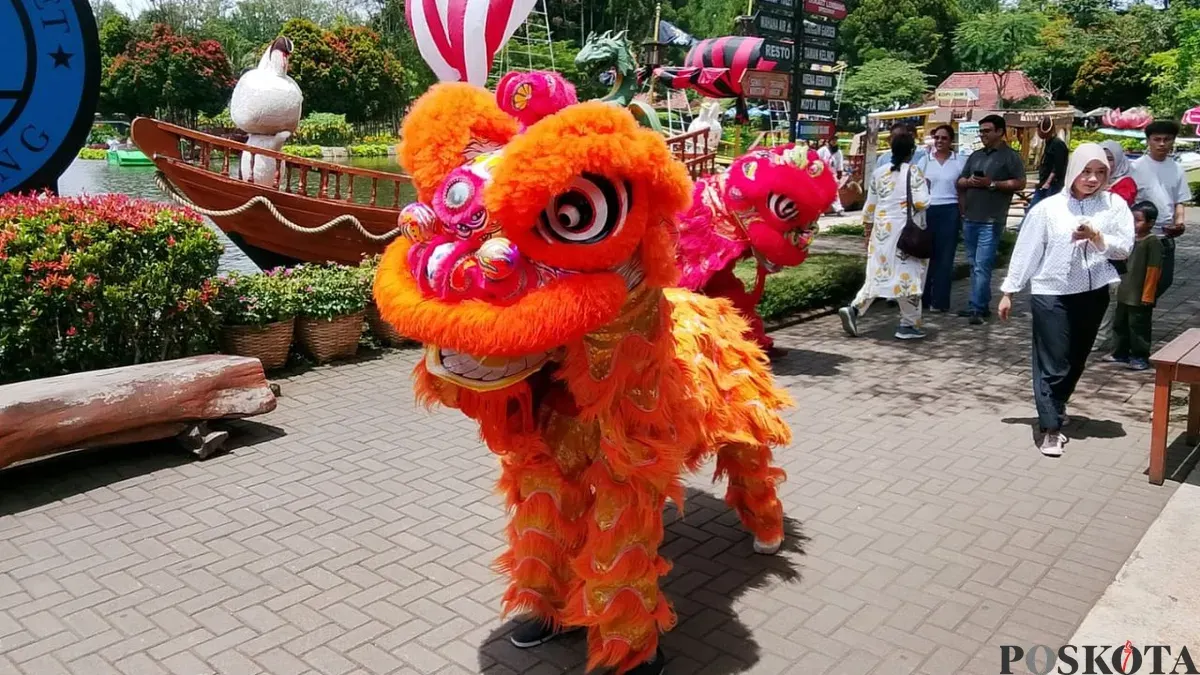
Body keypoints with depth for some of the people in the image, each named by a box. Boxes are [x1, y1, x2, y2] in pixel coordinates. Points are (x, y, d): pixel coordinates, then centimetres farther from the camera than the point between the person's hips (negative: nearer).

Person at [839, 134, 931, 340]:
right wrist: (926, 190, 8)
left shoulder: (879, 172, 7)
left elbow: (870, 205, 10)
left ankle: (853, 309, -8)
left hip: (882, 229, 5)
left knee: (879, 274, 10)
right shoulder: (914, 172, -7)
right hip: (906, 230, -4)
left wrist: (868, 230, 18)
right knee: (908, 276, 3)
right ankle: (909, 325, 8)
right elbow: (921, 202, -14)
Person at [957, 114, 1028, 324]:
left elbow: (1020, 183, -8)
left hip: (991, 220, -7)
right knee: (974, 265, 11)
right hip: (969, 218, 7)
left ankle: (977, 308, -9)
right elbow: (960, 181, 19)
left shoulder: (1010, 156, -1)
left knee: (982, 266, -11)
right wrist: (969, 182, -4)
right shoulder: (975, 156, 18)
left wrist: (992, 184, -16)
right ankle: (982, 305, 19)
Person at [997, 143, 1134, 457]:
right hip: (1051, 294, -3)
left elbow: (1125, 248, -2)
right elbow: (1026, 251, -2)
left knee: (1076, 360, 17)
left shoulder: (1114, 205, 0)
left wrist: (1097, 237, -21)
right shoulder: (1048, 208, -6)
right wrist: (1008, 292, -1)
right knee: (1051, 363, -3)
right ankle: (1051, 428, 1)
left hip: (1093, 294, 3)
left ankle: (1056, 408, 38)